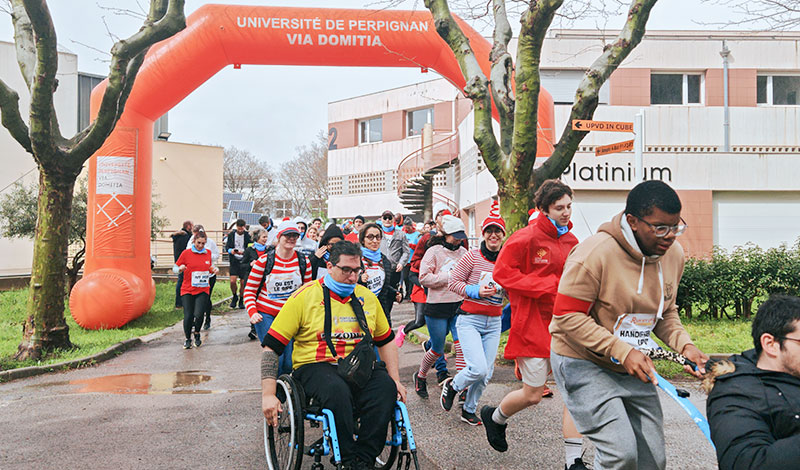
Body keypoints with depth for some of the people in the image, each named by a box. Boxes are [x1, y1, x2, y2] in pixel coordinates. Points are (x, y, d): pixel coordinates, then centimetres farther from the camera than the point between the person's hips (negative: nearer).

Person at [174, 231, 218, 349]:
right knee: (188, 316, -8)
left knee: (198, 314, -15)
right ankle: (188, 339, 17)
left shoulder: (208, 253, 7)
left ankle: (197, 334, 16)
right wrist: (180, 268, -19)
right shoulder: (186, 253, -2)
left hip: (202, 290, 1)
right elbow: (174, 268, 3)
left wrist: (214, 269, 1)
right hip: (187, 290, -1)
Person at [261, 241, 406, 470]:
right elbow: (271, 347, -4)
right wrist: (268, 395, -13)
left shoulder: (367, 297, 13)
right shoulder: (304, 297, -2)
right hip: (315, 366, -4)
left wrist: (396, 380, 10)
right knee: (337, 390, -37)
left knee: (386, 387, -29)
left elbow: (386, 340, 23)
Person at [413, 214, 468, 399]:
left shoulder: (463, 252, 8)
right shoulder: (434, 251, -6)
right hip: (437, 307, -4)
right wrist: (449, 276, -17)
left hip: (459, 306, 4)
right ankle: (420, 377, 35)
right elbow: (424, 278, -13)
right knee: (437, 350, 8)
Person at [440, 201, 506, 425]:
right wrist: (476, 291, -17)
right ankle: (452, 386, 14)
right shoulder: (473, 256, -8)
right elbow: (453, 283, -5)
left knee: (486, 373, 6)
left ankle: (469, 409, 29)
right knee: (478, 369, -17)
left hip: (493, 323, 5)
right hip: (470, 320, -5)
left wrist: (503, 289, -6)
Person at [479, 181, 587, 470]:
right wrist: (547, 286, -17)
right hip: (534, 324, -6)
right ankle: (494, 416, 36)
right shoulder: (527, 238, -12)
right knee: (533, 395, 4)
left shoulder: (571, 241, 10)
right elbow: (502, 273, -14)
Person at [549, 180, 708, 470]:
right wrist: (621, 351, -27)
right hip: (584, 364, -7)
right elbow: (568, 317, -22)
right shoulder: (594, 253, -24)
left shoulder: (673, 254, -1)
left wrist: (684, 345, -5)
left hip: (634, 368, 7)